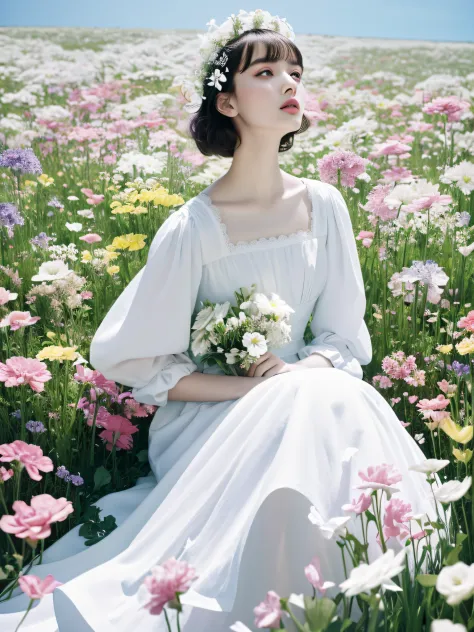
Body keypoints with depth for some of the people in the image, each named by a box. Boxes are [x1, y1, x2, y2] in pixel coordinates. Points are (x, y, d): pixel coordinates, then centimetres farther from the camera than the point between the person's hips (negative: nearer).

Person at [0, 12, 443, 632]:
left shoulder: (324, 206, 0)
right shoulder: (194, 228, -14)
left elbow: (344, 334, 7)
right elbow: (133, 361, -9)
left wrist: (305, 369, -16)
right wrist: (248, 388, -16)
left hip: (316, 399, 4)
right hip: (211, 416, -4)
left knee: (343, 401, -28)